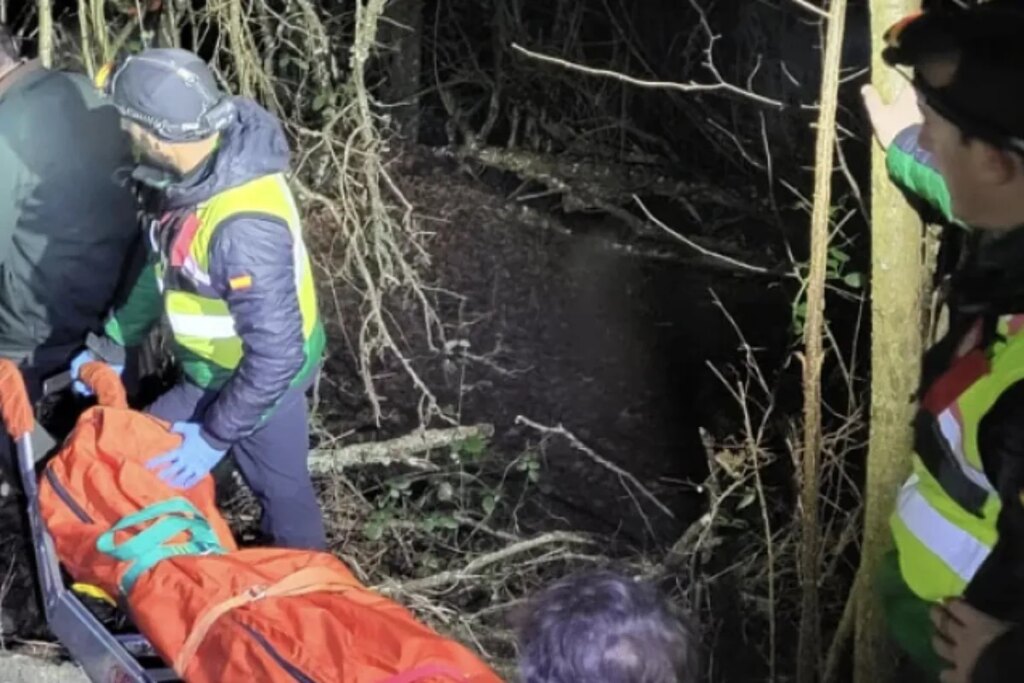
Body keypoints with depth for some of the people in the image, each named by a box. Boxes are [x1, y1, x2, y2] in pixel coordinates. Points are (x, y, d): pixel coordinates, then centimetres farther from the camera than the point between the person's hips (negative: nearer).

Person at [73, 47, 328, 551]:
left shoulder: (243, 227, -39)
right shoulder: (197, 167, -11)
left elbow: (275, 356, -33)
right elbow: (164, 265, 8)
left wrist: (214, 436, -24)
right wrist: (112, 340, 10)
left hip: (260, 378, -9)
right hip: (217, 369, 9)